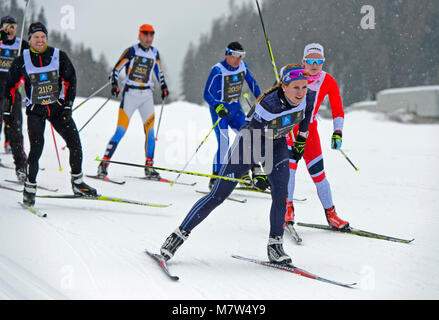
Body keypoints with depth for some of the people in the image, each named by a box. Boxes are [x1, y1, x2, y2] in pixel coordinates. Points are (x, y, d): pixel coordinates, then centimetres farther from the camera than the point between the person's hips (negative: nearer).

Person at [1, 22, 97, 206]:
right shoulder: (22, 61, -3)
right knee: (36, 149, -14)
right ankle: (29, 188, 1)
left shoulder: (59, 56, -2)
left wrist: (67, 105, -6)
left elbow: (70, 81, 2)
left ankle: (77, 183, 12)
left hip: (58, 107, 2)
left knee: (75, 143, -5)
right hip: (35, 110, -2)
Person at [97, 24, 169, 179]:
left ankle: (149, 167, 5)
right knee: (121, 131, -11)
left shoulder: (154, 52, 10)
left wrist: (163, 87, 17)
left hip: (147, 95, 5)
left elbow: (158, 71, 25)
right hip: (130, 94, -5)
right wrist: (114, 84, -19)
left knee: (150, 131, -2)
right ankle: (104, 164, -7)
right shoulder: (132, 51, -6)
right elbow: (116, 68, -6)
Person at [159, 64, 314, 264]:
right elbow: (254, 137, -27)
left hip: (277, 144, 5)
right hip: (250, 140, -5)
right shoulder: (268, 104, -35)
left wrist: (301, 141, 14)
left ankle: (275, 244, 1)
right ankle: (179, 235, 3)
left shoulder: (308, 99, -18)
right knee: (217, 195, -5)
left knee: (280, 194, -14)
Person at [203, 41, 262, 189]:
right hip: (219, 110, -6)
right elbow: (207, 94, -21)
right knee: (223, 145, -17)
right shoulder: (218, 70, -19)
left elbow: (251, 82, 18)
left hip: (235, 108, 6)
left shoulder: (243, 66, -1)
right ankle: (215, 179, -9)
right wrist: (217, 107, -36)